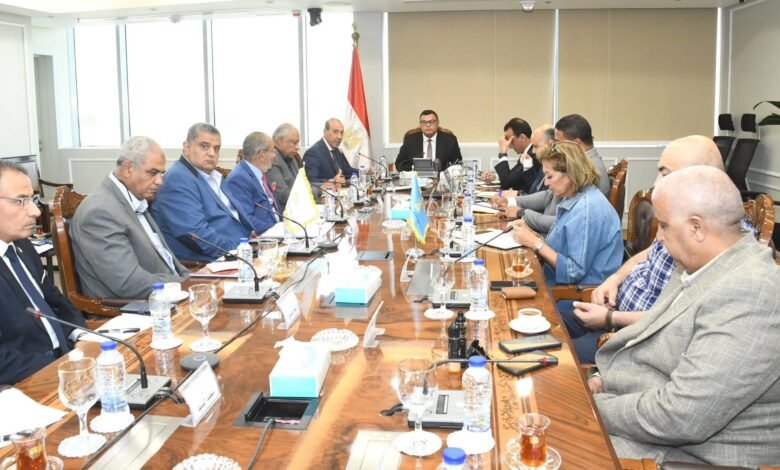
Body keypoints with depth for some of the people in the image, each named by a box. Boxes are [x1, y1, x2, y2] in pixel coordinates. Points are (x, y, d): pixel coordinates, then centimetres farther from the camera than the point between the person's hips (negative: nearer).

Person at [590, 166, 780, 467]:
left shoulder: (750, 295, -26)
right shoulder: (701, 268, 5)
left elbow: (680, 418, -30)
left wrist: (594, 407, -17)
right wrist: (602, 377, 0)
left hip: (680, 453, -8)